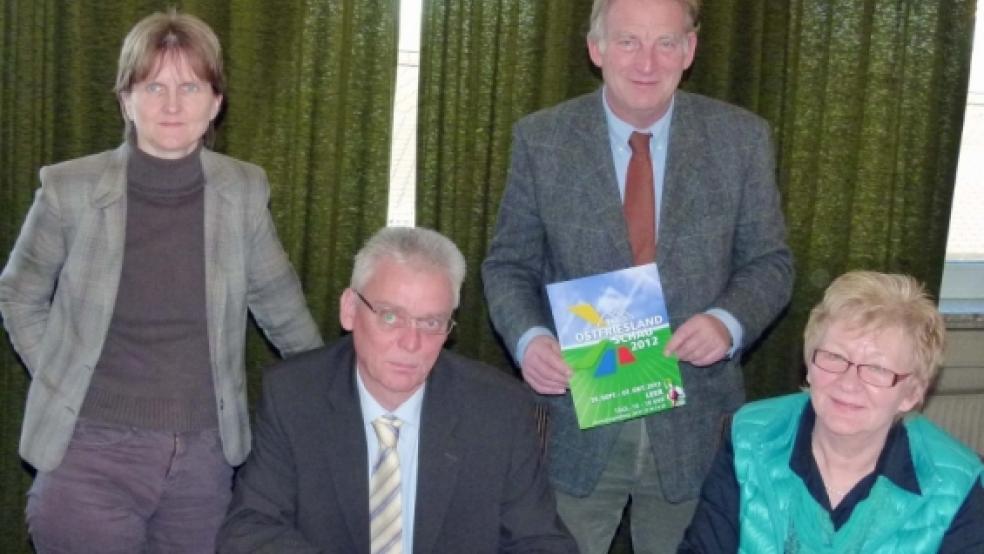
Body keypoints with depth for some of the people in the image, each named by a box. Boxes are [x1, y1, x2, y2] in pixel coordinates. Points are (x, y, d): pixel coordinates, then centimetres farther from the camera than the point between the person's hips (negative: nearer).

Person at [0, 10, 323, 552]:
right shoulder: (69, 190, -9)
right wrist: (62, 382, 3)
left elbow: (279, 303, 12)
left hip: (204, 454, 2)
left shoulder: (244, 191, -3)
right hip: (91, 453, -2)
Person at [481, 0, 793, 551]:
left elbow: (769, 262, 2)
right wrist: (529, 337, -18)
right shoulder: (540, 139, -5)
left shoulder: (742, 138, -3)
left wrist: (729, 322, -19)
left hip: (694, 425, 1)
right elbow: (509, 264, 1)